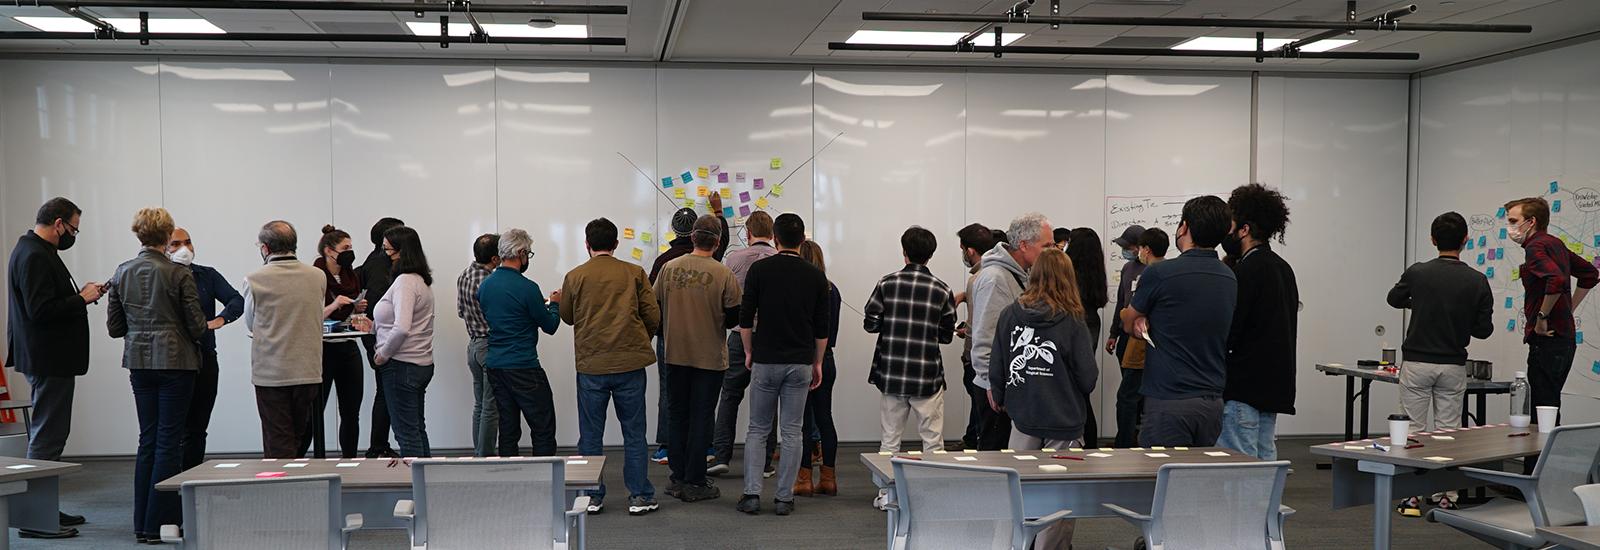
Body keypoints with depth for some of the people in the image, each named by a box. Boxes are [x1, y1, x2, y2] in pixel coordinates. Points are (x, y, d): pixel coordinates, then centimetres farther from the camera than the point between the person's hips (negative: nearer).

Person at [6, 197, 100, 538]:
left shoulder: (36, 251, 16)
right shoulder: (34, 256, -17)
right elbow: (41, 310, -24)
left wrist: (80, 296, 8)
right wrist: (82, 299, -14)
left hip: (50, 359, 11)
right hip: (48, 360, -11)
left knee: (49, 433, 16)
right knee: (47, 436, -7)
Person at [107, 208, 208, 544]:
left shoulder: (122, 273, 3)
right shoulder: (179, 275, -12)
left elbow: (114, 327, 6)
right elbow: (197, 326, -11)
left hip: (139, 362, 5)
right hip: (175, 361, -5)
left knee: (148, 439, 13)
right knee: (169, 440, 1)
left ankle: (142, 524, 16)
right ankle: (159, 523, 2)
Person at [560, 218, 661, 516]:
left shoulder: (575, 277, 0)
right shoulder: (635, 273, 0)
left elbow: (567, 316, 12)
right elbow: (653, 316, 0)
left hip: (591, 365, 0)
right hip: (630, 362, 0)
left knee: (591, 435, 11)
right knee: (634, 433, 8)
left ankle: (592, 496, 14)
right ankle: (640, 497, 10)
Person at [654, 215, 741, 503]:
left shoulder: (669, 267, -3)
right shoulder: (723, 274, -13)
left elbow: (655, 309, 5)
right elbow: (734, 317, -8)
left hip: (674, 355, 3)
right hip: (709, 358, -3)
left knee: (677, 415, 14)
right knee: (701, 418, 5)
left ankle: (678, 479, 18)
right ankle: (695, 483, 9)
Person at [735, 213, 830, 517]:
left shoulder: (760, 269, -6)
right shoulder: (816, 276, 0)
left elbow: (745, 318, -4)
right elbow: (822, 327, 3)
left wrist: (749, 352, 11)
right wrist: (817, 363, 13)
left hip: (765, 361, -1)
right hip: (800, 363, 1)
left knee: (758, 429, 9)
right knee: (791, 431, 7)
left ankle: (751, 494, 2)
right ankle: (784, 498, 7)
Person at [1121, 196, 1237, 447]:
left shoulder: (1159, 273, -12)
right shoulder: (1229, 279, 8)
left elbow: (1129, 324, 3)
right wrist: (1149, 322, 2)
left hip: (1169, 401, -6)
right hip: (1213, 400, 6)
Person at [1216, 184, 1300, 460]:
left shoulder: (1247, 270, -15)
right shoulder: (1283, 268, 15)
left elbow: (1228, 332, -18)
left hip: (1243, 387, -10)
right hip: (1274, 384, 10)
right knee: (1265, 462, 13)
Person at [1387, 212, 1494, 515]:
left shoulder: (1417, 273, -7)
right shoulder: (1477, 281, -6)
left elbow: (1394, 299, 13)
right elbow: (1484, 329, -2)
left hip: (1416, 363, -1)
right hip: (1453, 366, 1)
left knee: (1414, 431, 6)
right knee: (1448, 432, 9)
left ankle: (1412, 498, 6)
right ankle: (1445, 498, 11)